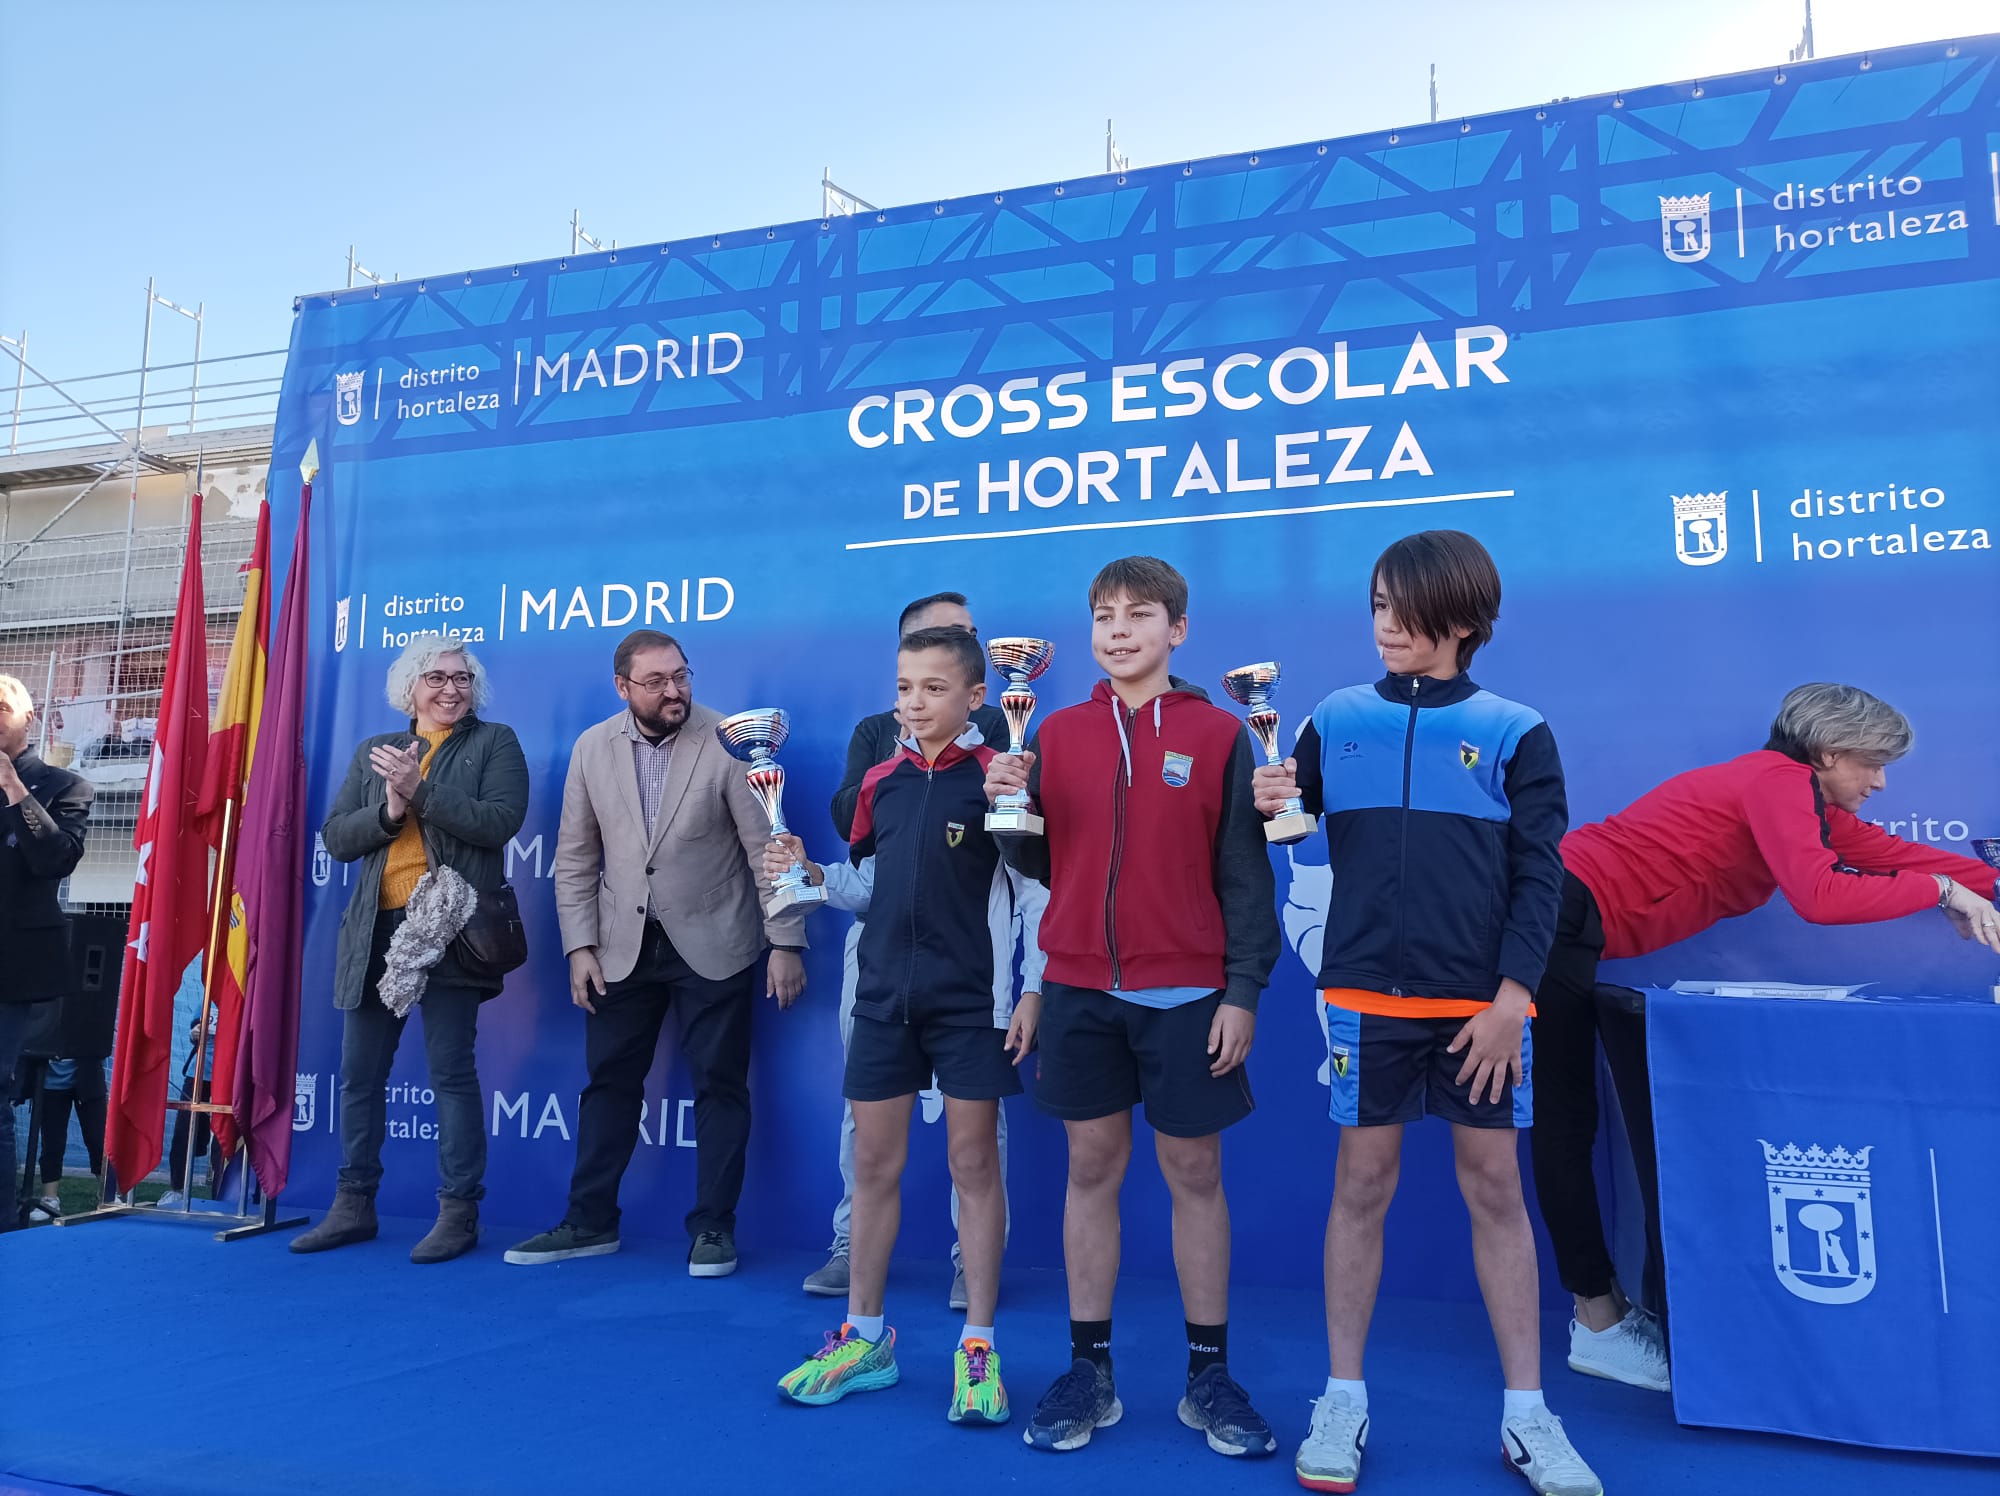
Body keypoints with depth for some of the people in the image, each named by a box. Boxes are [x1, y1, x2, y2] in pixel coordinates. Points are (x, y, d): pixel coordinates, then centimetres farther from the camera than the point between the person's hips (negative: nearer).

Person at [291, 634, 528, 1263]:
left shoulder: (495, 743, 4)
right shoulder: (373, 752, 16)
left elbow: (501, 821, -12)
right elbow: (335, 837, 9)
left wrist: (420, 790, -15)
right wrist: (388, 811, -10)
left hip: (448, 927, -5)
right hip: (376, 930, 5)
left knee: (451, 1072, -2)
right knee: (359, 1074, 10)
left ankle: (459, 1212, 6)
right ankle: (353, 1205, 24)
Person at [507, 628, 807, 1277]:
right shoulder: (592, 748, 0)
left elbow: (768, 847, -11)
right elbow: (575, 857, 4)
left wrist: (786, 941, -13)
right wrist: (580, 946, -2)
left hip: (712, 945, -3)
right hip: (624, 947, 4)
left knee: (719, 1085, 3)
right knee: (608, 1082, 11)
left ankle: (713, 1229, 15)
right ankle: (590, 1222, 26)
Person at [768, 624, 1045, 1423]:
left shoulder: (996, 776, -8)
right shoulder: (881, 779, 8)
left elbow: (1036, 890, -10)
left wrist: (1032, 991, -14)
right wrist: (811, 874, -2)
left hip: (971, 1000, -5)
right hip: (884, 994, 5)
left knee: (974, 1165, 4)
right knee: (873, 1163, 11)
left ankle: (977, 1347, 16)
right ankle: (864, 1336, 25)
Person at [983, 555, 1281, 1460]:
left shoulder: (1218, 735, -1)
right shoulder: (1058, 733, 7)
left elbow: (1246, 875, -2)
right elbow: (1039, 864, 9)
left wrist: (1243, 990, -7)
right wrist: (1009, 808, -9)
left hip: (1185, 992, -2)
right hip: (1079, 987, 2)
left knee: (1194, 1172, 7)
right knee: (1092, 1167, 9)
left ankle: (1210, 1376, 20)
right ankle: (1088, 1371, 20)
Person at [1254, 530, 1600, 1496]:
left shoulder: (1514, 732, 0)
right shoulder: (1336, 720, 5)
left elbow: (1539, 877, -2)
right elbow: (1289, 820, 10)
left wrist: (1510, 997, -9)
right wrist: (1270, 806, -13)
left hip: (1480, 1003, -1)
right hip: (1366, 995, 1)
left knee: (1495, 1189, 7)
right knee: (1362, 1184, 6)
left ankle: (1526, 1413, 20)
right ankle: (1343, 1401, 19)